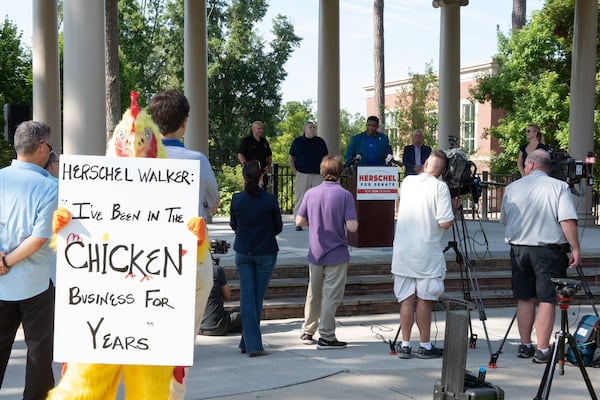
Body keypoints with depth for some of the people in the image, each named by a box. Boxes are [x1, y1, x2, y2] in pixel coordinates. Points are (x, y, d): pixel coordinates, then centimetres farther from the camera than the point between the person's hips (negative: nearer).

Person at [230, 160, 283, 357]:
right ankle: (248, 343, 14)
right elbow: (278, 227, -1)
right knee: (258, 297, 9)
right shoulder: (270, 200, -13)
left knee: (247, 296, 5)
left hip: (243, 252, 1)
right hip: (266, 252, -1)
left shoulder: (237, 199, -8)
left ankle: (252, 344, 0)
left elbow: (233, 225, 5)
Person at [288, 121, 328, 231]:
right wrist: (294, 171, 1)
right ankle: (298, 223, 4)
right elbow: (290, 158, 11)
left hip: (318, 175, 2)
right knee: (300, 199, -2)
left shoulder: (320, 142, 13)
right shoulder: (297, 141, 8)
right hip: (302, 175, -2)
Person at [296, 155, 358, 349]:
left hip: (315, 252, 4)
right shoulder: (345, 195, -14)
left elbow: (300, 221, 0)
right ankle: (326, 336, 5)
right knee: (331, 296, 3)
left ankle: (308, 332, 28)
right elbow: (352, 226, -18)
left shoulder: (311, 193, -2)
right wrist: (338, 222, 3)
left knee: (314, 294, 17)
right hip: (336, 253, -4)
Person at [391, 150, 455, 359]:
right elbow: (445, 222, -16)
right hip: (427, 253, -4)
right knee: (424, 299, 3)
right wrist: (454, 212, 4)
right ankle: (425, 345, 8)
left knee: (406, 299, 7)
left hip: (402, 251, 4)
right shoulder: (440, 187, -10)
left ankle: (405, 345, 9)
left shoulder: (407, 181, 6)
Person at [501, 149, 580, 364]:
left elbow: (504, 220, 13)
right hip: (549, 251, -3)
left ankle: (525, 345, 18)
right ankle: (542, 350, -1)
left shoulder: (512, 188, 4)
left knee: (525, 299, 13)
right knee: (547, 300, 0)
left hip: (519, 249, 3)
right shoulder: (559, 187, -6)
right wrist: (575, 249, -10)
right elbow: (568, 221, -15)